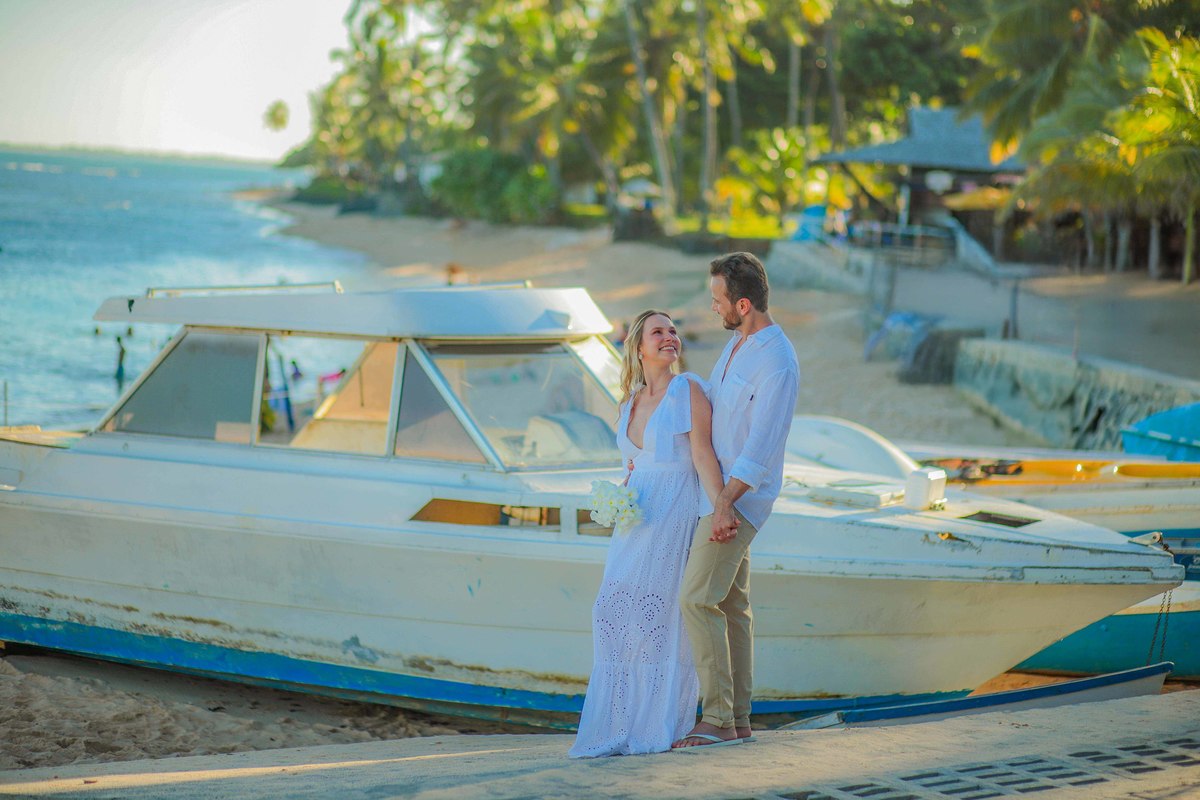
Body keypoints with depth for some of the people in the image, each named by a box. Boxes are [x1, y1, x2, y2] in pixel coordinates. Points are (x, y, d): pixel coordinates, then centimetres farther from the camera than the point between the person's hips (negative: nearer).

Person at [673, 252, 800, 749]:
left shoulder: (778, 364, -20)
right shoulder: (738, 343, 11)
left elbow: (761, 447, -24)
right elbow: (709, 404, 23)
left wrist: (724, 504, -27)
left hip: (741, 494, -10)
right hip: (717, 487, 10)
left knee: (698, 599, -13)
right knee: (730, 603, 10)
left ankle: (718, 719, -10)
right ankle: (738, 720, 13)